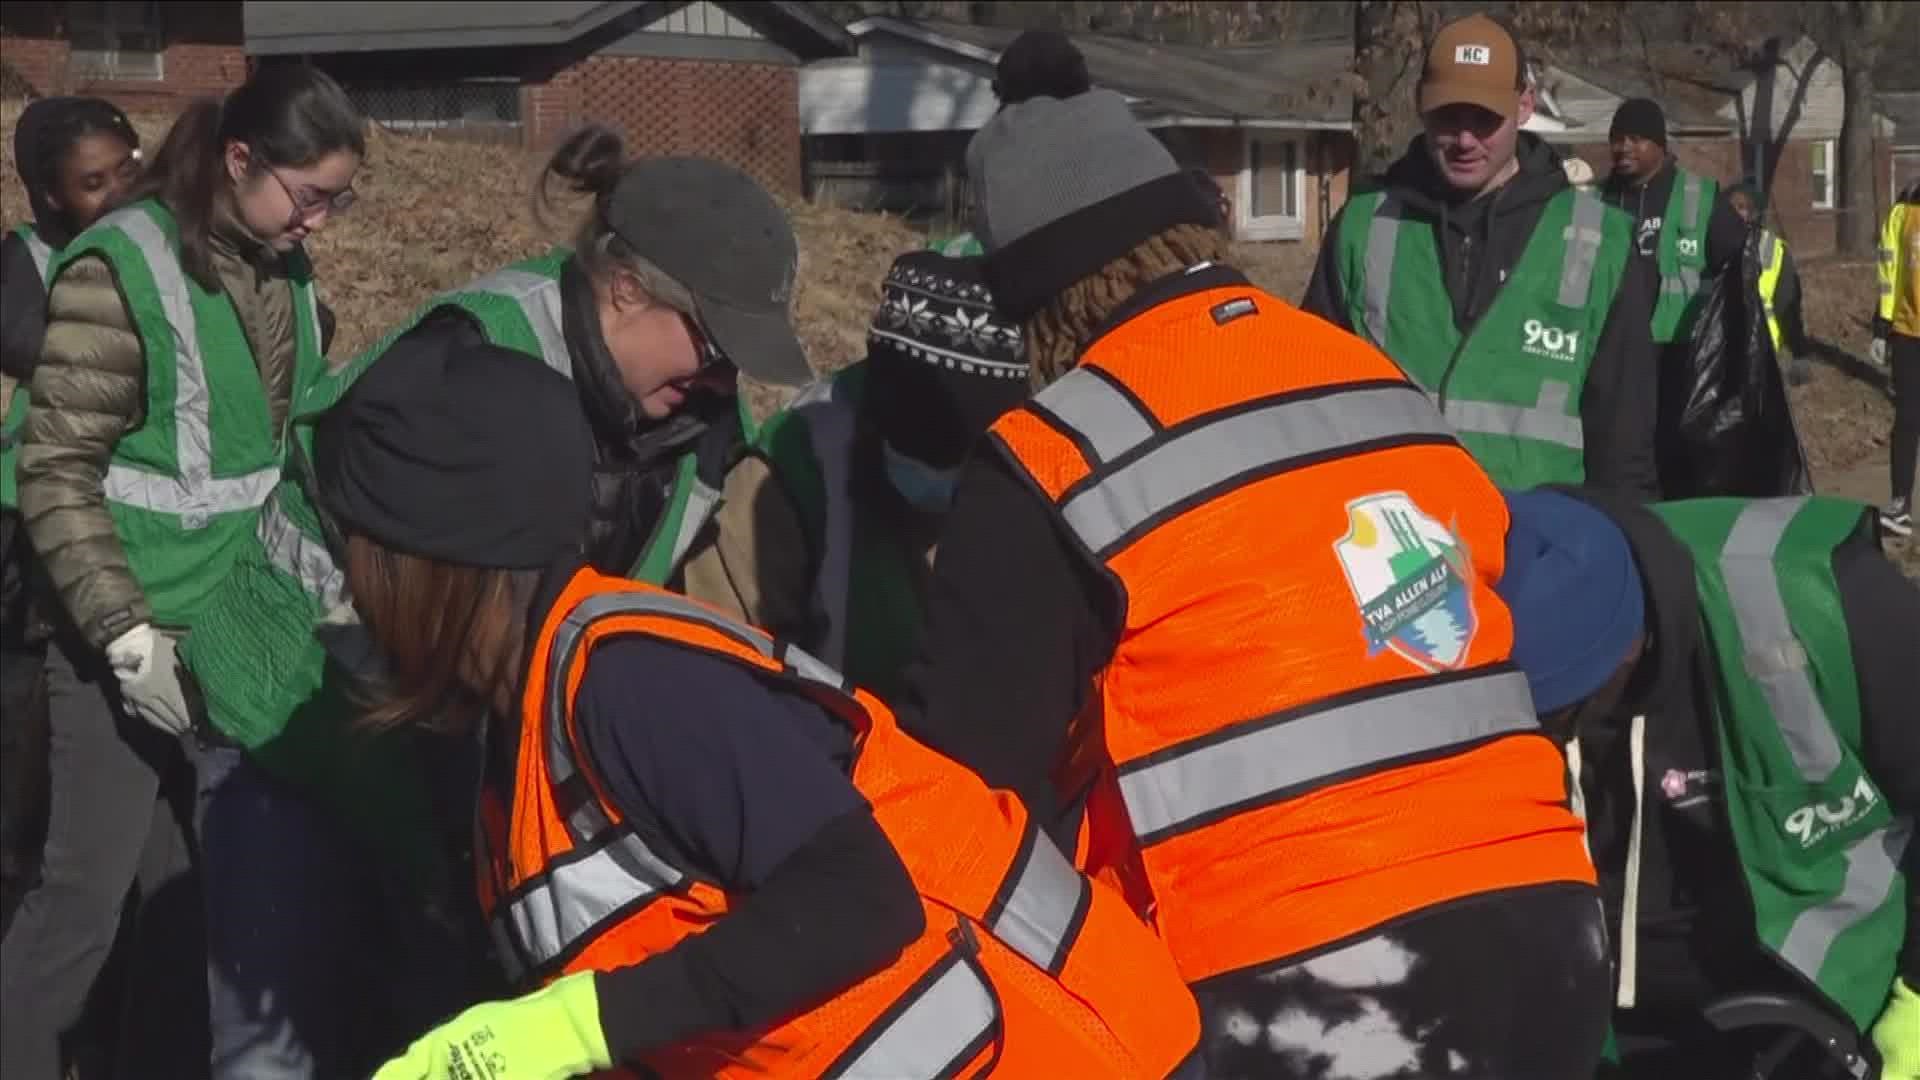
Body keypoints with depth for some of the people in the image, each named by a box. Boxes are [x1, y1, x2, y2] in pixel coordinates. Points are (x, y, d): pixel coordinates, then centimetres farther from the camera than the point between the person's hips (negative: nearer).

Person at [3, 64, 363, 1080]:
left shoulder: (284, 269, 6)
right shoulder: (123, 267, -15)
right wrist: (130, 639, -19)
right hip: (138, 641, -6)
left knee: (233, 878, 11)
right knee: (85, 894, -1)